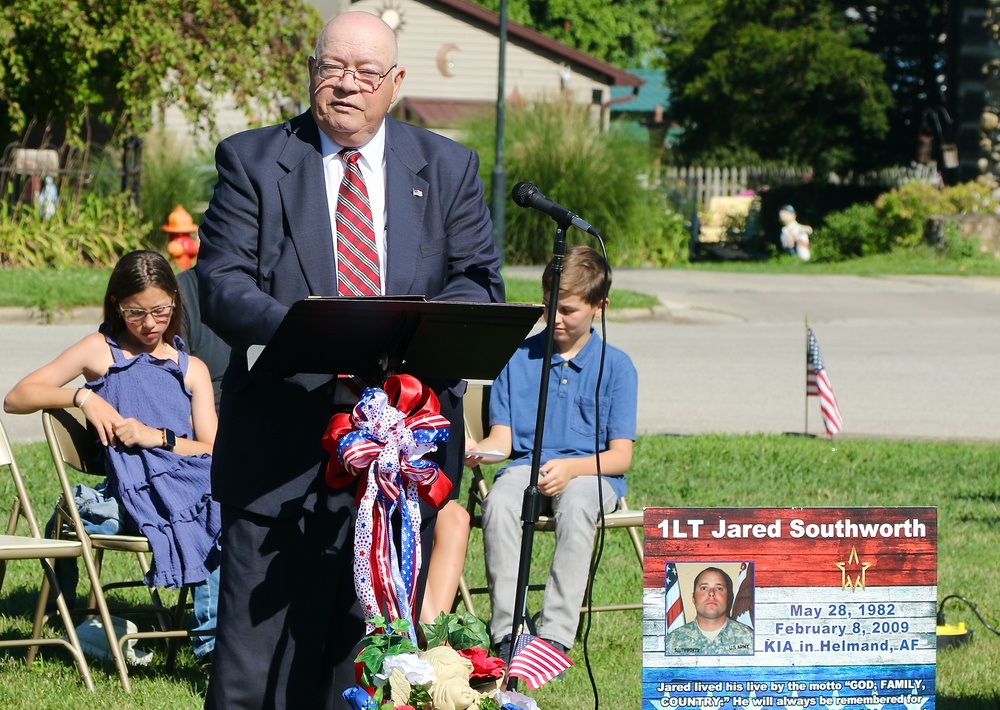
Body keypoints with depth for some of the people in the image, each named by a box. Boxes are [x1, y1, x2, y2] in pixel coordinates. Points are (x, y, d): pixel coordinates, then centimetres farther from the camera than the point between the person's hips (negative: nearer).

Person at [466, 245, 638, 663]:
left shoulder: (616, 367, 6)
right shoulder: (518, 358, 12)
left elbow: (620, 456, 0)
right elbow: (502, 437, 8)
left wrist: (571, 468, -20)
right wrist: (476, 451, -17)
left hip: (590, 473, -2)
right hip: (526, 467, 2)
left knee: (576, 503, -38)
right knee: (499, 503, -34)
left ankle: (556, 635, -39)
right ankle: (506, 634, -35)